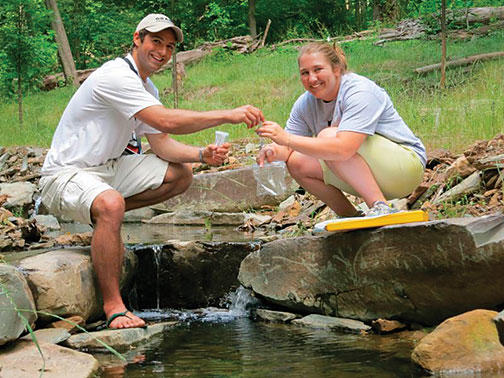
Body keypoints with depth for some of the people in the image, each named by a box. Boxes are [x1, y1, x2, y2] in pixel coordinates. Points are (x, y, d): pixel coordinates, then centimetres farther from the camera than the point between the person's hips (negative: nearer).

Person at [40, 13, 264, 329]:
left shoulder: (147, 88, 11)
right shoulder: (116, 77, -22)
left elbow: (161, 144, 9)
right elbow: (165, 121, -31)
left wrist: (202, 155, -9)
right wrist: (228, 115, -31)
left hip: (108, 168, 10)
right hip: (67, 175, -10)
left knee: (181, 175, 8)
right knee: (111, 204, -40)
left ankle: (105, 215, 9)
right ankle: (113, 306, -33)